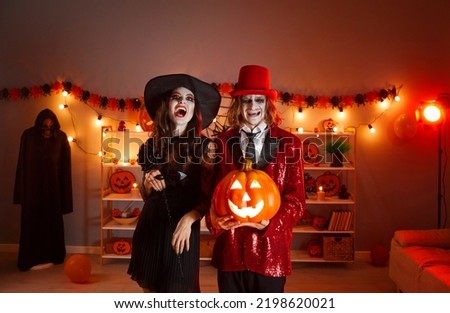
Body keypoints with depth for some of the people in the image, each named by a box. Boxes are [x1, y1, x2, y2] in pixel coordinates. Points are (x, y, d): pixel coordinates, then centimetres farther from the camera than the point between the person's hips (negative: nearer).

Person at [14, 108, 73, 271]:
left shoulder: (61, 137, -5)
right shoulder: (28, 136, -6)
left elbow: (65, 167, -2)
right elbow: (23, 164, -2)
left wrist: (63, 192, -4)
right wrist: (22, 190, -4)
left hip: (53, 187, 1)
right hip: (32, 186, -1)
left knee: (52, 221, 9)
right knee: (33, 222, 4)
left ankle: (51, 256, 22)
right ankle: (32, 259, 14)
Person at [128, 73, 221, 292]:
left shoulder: (204, 146, -5)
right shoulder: (152, 145, 5)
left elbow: (209, 196, -5)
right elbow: (145, 195, 14)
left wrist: (189, 219, -20)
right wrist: (148, 182, -7)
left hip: (181, 229, -3)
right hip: (150, 227, 4)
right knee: (150, 290, 14)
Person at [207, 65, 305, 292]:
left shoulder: (288, 143, -1)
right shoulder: (223, 142, 3)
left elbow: (296, 199, -4)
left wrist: (270, 222, -20)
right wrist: (214, 219, -17)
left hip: (270, 251, -1)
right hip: (230, 250, 2)